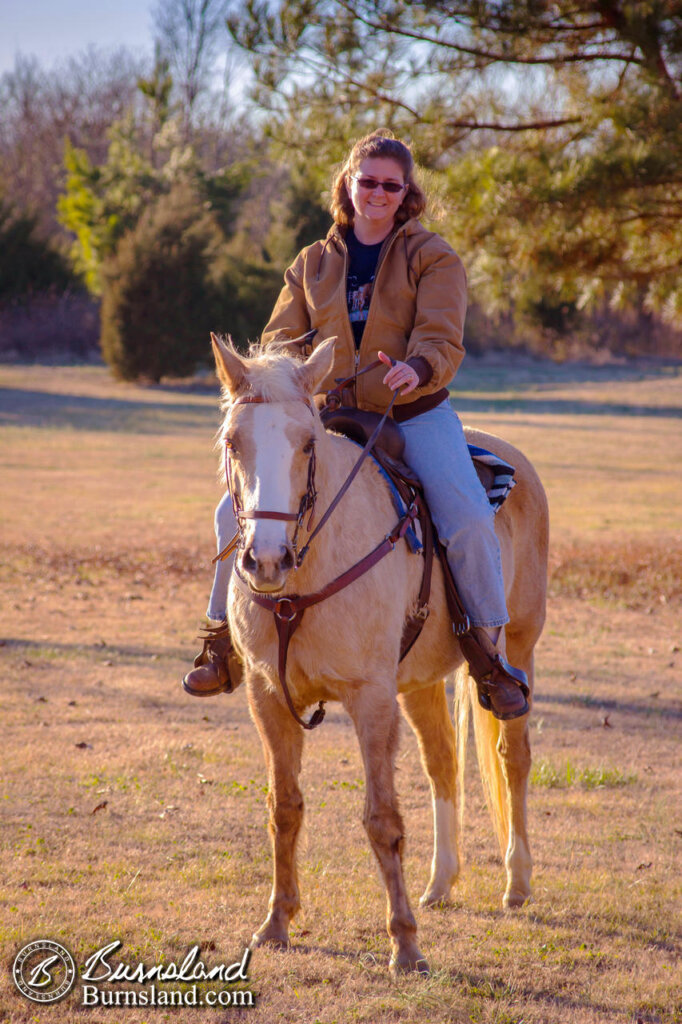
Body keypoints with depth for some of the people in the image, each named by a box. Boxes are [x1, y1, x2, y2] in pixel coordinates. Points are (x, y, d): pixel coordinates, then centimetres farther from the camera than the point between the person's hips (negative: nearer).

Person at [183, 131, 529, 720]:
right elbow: (282, 340, 11)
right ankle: (225, 639, 6)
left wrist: (417, 370, -33)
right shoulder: (313, 265, 13)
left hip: (415, 415, -3)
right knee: (238, 509, -11)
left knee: (469, 522, -26)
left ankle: (493, 655, -12)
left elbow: (442, 341, -9)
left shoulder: (432, 258, 3)